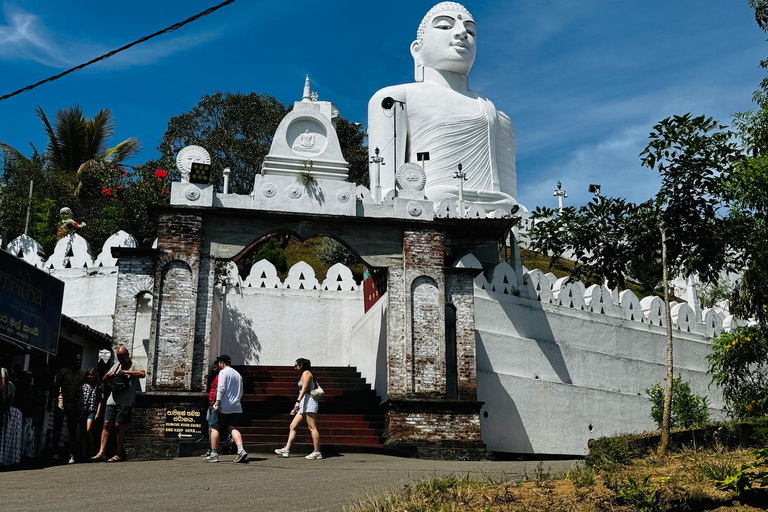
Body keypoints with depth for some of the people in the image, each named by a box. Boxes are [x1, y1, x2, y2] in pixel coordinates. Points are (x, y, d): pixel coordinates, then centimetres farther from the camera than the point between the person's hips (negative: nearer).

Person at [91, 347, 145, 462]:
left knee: (119, 425, -8)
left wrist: (125, 372, -19)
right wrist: (108, 375, 2)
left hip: (125, 402, -6)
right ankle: (101, 453, -2)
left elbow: (143, 374, -20)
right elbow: (103, 380, 25)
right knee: (107, 424, -2)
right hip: (112, 400, 6)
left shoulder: (134, 365, 0)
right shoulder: (116, 365, 20)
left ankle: (119, 455, -2)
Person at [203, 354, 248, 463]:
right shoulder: (237, 374, 20)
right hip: (236, 407, 7)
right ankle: (241, 450, -19)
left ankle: (214, 454, 2)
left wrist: (217, 403, -18)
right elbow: (240, 393, 24)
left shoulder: (223, 372, -4)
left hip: (223, 406, -7)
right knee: (232, 428, 2)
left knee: (215, 428, 3)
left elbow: (221, 388, -16)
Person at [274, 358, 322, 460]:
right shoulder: (304, 375, 24)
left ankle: (317, 452, -8)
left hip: (309, 402, -10)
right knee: (293, 426, 5)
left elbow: (304, 388, -17)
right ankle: (286, 449, 4)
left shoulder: (306, 373, -4)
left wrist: (298, 401, -28)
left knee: (312, 428, -9)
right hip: (304, 405, 10)